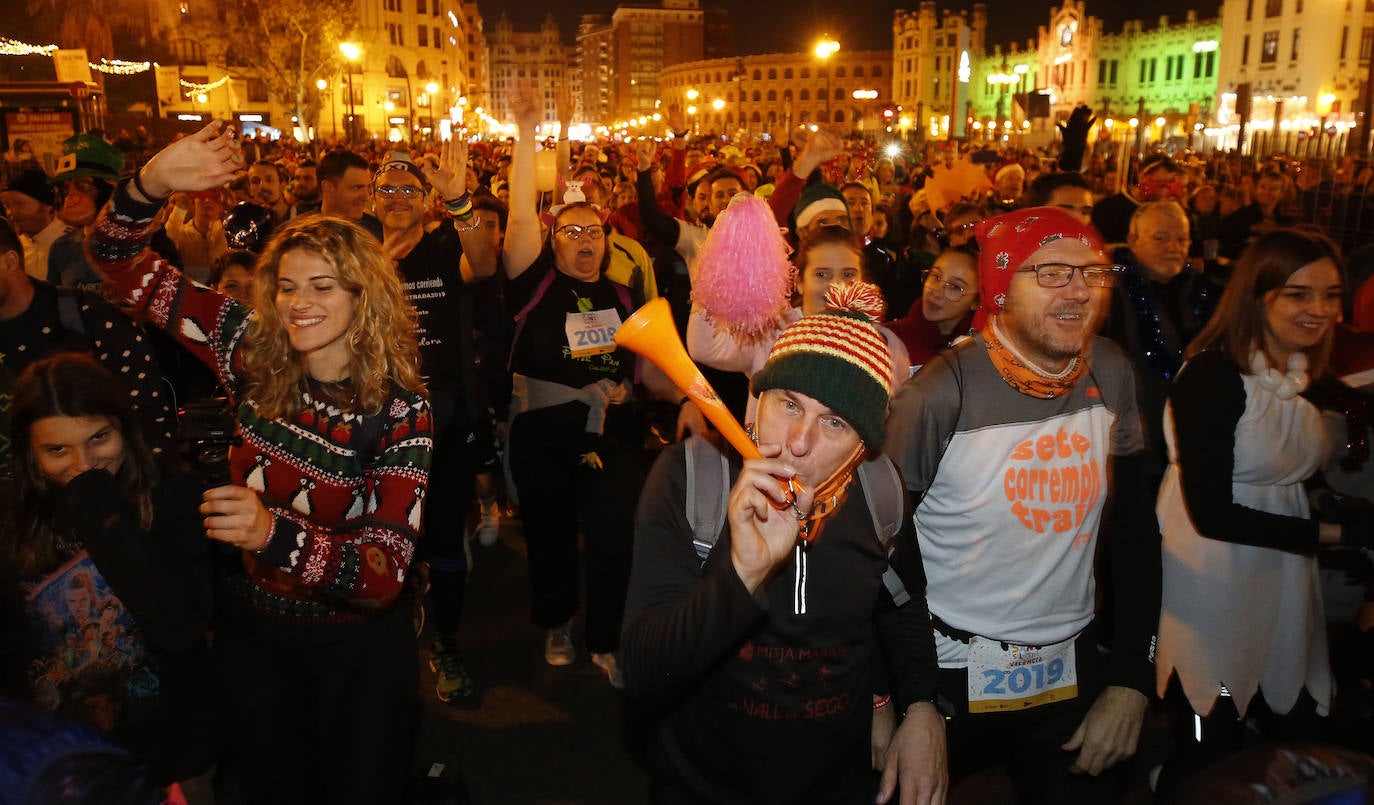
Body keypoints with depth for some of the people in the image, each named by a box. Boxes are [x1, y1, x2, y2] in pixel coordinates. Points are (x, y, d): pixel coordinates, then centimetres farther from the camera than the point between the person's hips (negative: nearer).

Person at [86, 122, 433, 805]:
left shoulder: (398, 408, -22)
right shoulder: (253, 355, -13)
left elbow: (384, 573, -28)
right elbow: (116, 260, -8)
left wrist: (273, 533, -44)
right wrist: (153, 183, -28)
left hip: (354, 643, -3)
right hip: (251, 627, 4)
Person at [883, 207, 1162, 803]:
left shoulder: (1112, 375, -5)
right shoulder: (943, 393, -19)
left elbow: (1135, 530, 4)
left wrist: (1131, 680, 1)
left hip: (1073, 668, 4)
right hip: (951, 672, -4)